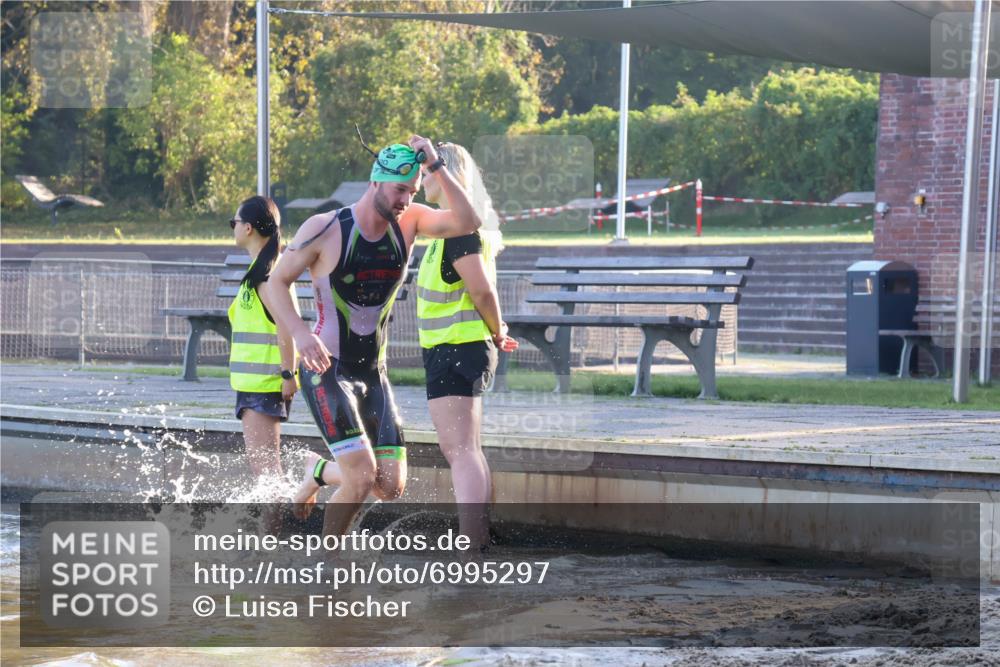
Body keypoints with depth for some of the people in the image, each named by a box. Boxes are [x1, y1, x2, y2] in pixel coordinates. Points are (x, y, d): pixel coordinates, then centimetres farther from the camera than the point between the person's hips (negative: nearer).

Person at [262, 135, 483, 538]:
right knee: (363, 475, -19)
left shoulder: (408, 223, 2)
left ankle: (318, 470, 31)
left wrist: (436, 167, -19)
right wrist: (301, 335, -23)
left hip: (374, 374, 6)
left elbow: (467, 223, -12)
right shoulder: (325, 229, -11)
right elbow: (275, 283, -8)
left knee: (392, 486, 1)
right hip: (327, 371, -6)